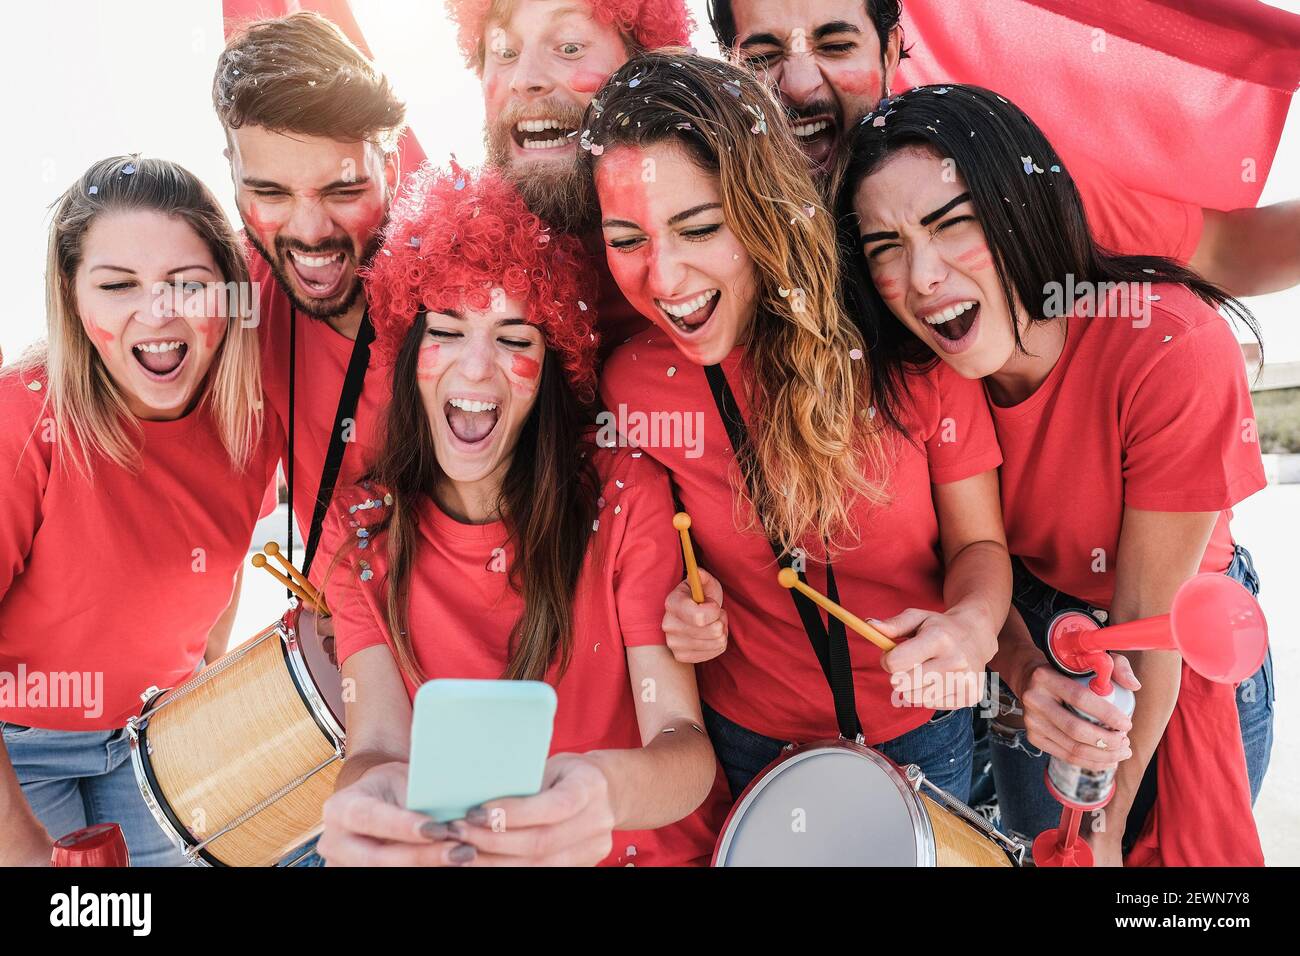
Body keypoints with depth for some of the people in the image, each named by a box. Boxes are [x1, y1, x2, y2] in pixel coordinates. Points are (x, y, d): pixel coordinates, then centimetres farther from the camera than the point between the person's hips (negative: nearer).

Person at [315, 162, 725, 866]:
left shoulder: (625, 492, -9)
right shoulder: (362, 530, -3)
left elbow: (684, 742, -16)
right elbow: (378, 744, -12)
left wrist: (609, 788, -36)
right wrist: (367, 791, -34)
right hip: (443, 848, 2)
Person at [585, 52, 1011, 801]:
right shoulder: (632, 383, -16)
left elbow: (978, 541, -10)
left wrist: (973, 625, -30)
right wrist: (687, 618, -20)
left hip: (923, 727, 0)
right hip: (754, 739, 1)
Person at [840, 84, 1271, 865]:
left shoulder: (1175, 348, -33)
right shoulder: (913, 370, -20)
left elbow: (1147, 617, -25)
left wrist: (1104, 827, -16)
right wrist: (1026, 676, -30)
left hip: (1189, 659, -2)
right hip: (1031, 645, 3)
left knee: (1188, 849, 16)